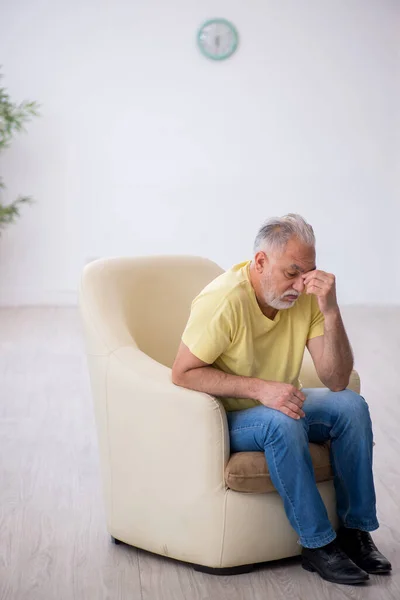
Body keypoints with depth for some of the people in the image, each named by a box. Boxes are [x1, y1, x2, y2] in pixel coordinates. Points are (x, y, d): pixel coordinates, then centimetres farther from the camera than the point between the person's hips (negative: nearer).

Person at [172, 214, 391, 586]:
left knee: (351, 406, -15)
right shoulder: (224, 300, -25)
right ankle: (318, 545, -20)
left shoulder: (305, 296, -9)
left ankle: (355, 530, -3)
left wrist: (330, 311, -26)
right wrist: (259, 388, -30)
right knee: (282, 424, -34)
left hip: (279, 405, 6)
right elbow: (182, 373, -23)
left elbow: (336, 380, -11)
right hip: (224, 418, -6)